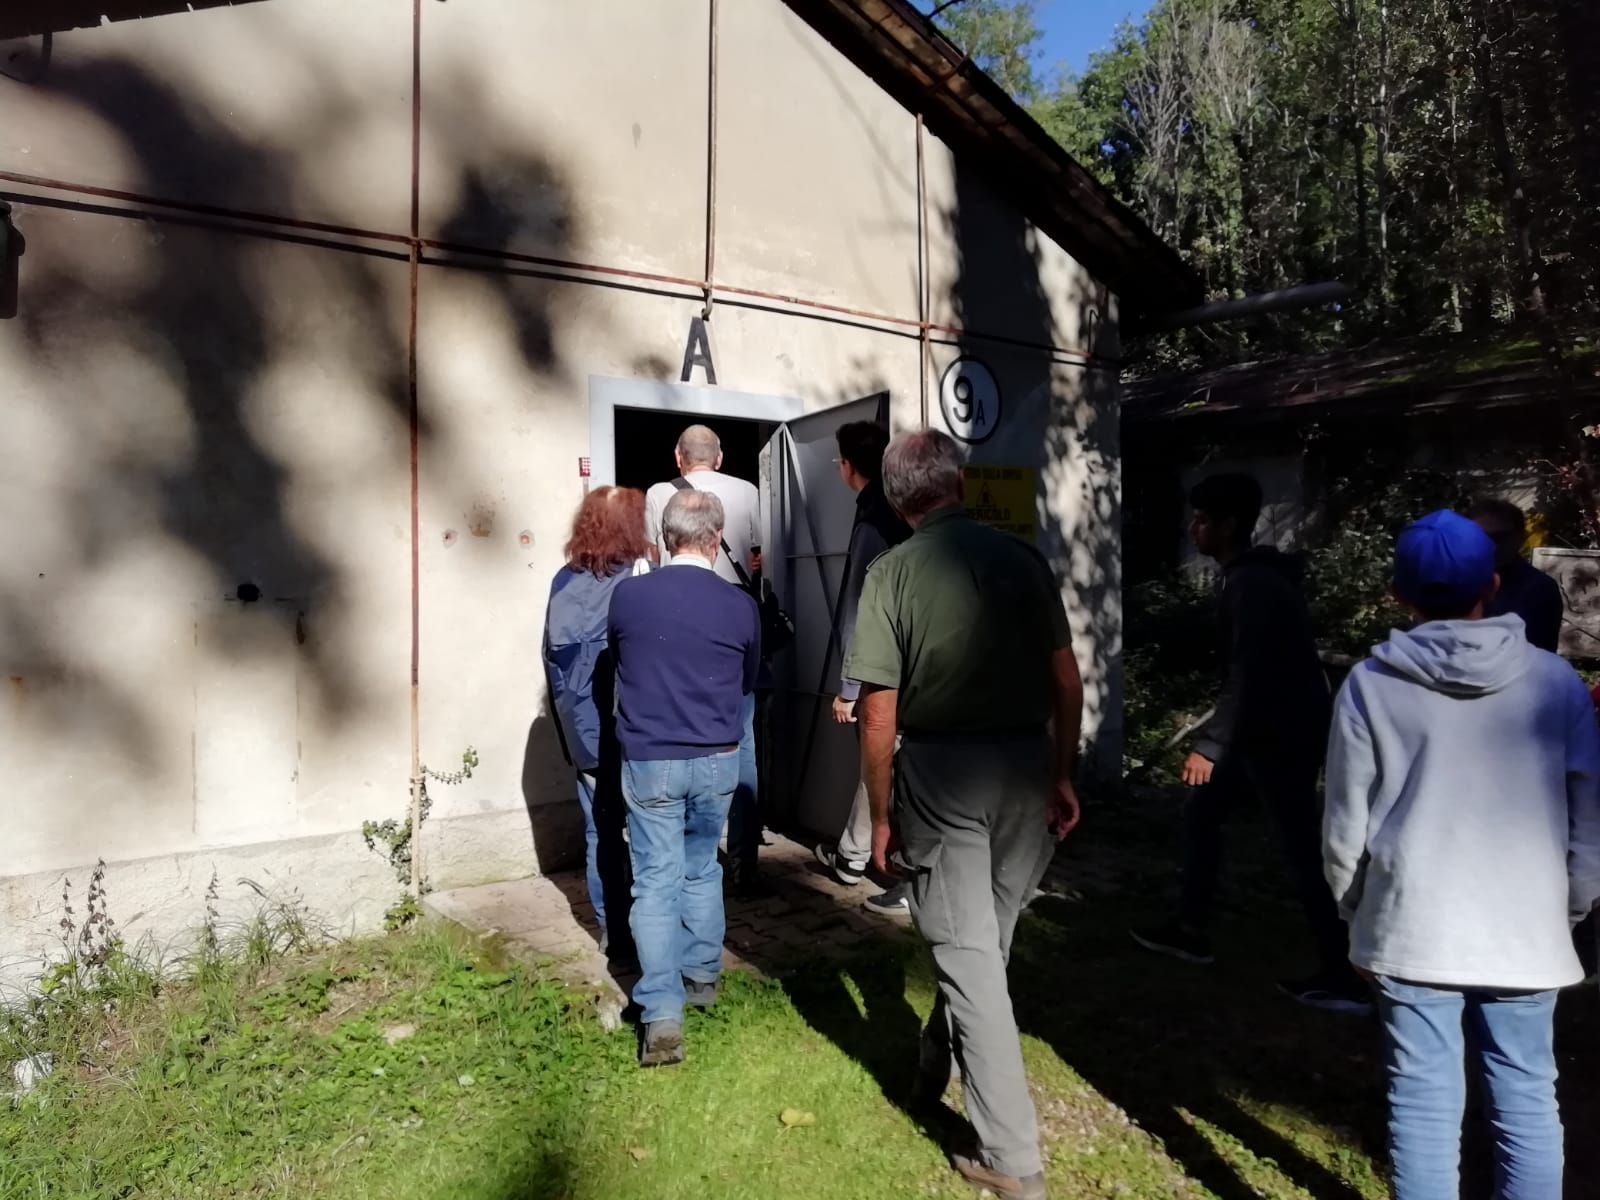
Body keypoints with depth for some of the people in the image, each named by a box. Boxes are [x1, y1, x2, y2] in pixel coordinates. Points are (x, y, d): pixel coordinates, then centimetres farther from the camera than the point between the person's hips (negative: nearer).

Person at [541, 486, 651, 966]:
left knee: (600, 833, 12)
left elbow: (553, 655, 6)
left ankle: (613, 930, 20)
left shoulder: (564, 583, 1)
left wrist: (568, 720, 15)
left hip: (584, 731, 4)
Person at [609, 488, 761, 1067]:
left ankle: (662, 1016, -2)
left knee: (656, 882, 3)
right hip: (716, 761, 2)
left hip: (649, 761, -2)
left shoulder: (626, 595, -9)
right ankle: (703, 976, 34)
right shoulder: (740, 605, -8)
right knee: (703, 871, 20)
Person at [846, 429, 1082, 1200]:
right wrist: (1063, 776, 11)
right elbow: (1068, 681, 1)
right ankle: (936, 1067, 44)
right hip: (1024, 765, 4)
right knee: (988, 940, 22)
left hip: (940, 772, -4)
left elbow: (879, 714, -10)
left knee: (967, 956, 6)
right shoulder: (1024, 558, 1)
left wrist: (881, 814, 0)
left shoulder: (891, 573, -9)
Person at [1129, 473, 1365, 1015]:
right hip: (1270, 727, 10)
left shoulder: (1253, 584, -20)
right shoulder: (1255, 575, 12)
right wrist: (1221, 738, 26)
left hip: (1283, 734, -10)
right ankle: (1192, 930, 27)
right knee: (1200, 809, 16)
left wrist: (1210, 745, -25)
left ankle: (1346, 980, 6)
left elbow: (1246, 675, -26)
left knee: (1302, 851, -4)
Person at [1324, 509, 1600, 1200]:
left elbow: (1346, 827, -4)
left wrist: (1356, 911, 12)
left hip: (1411, 930, -2)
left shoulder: (1372, 684, -7)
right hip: (1525, 933, 2)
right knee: (1527, 1100, 16)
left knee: (1424, 1103, 7)